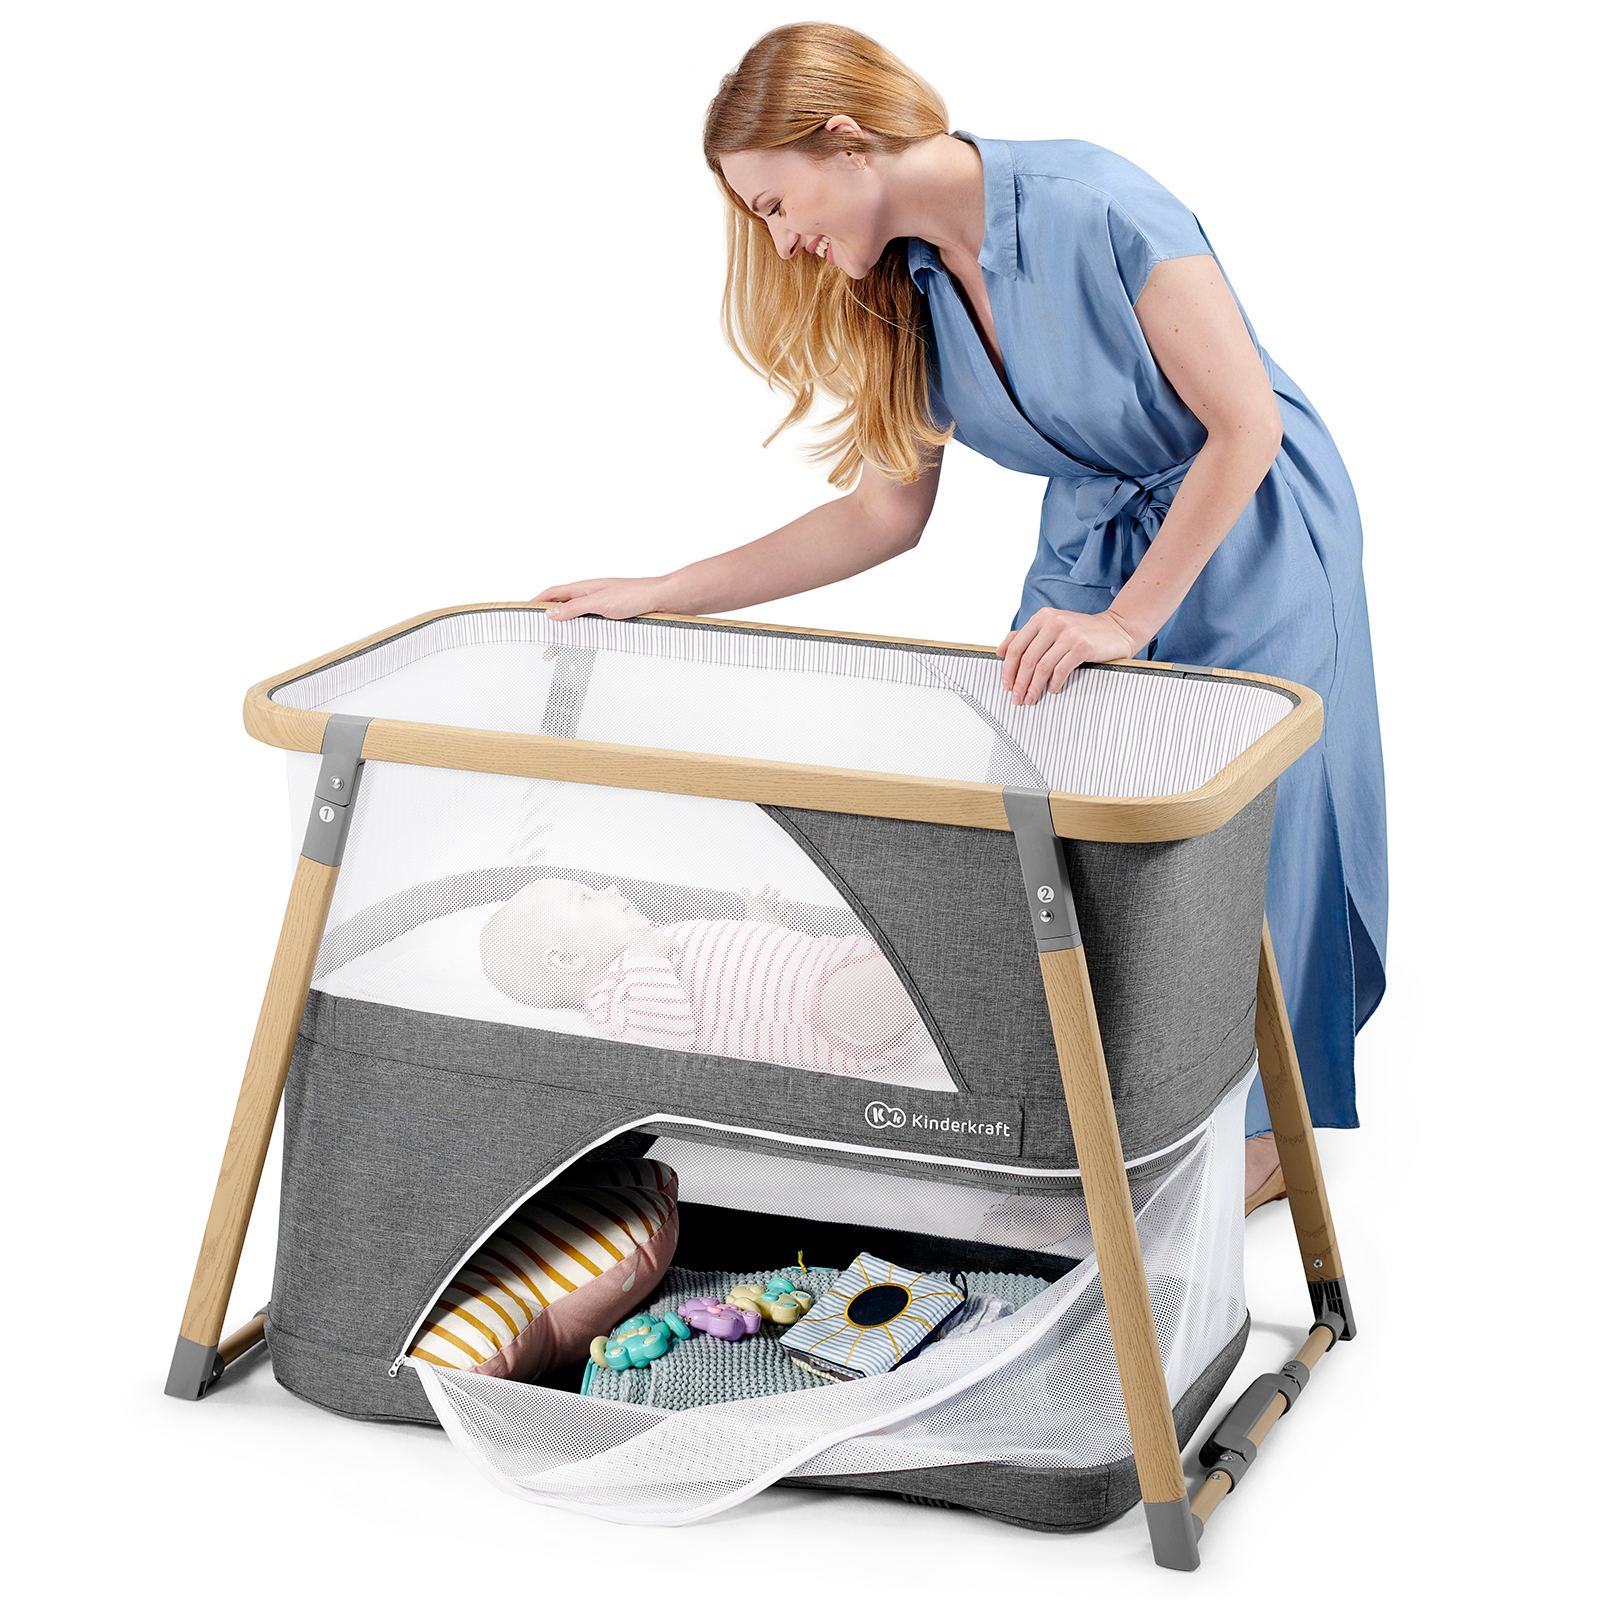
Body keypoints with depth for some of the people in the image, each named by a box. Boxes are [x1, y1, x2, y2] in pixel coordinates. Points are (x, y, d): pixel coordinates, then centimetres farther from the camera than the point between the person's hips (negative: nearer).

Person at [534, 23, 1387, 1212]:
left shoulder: (1094, 209, -27)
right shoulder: (907, 291, -4)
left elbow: (1246, 423, -25)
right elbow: (886, 514, 3)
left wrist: (1126, 621, -25)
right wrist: (663, 595, -1)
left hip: (1251, 531, -6)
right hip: (1091, 548, 6)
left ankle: (1274, 1123, 18)